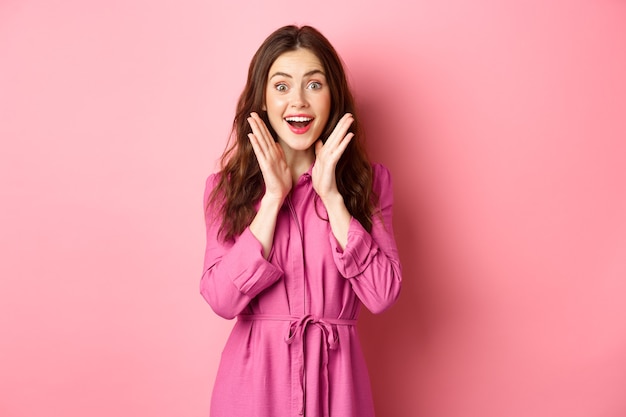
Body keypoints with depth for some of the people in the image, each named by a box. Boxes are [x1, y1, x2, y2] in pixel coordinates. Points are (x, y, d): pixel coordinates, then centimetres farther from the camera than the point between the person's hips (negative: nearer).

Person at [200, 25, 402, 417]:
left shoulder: (368, 180, -2)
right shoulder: (228, 185, -2)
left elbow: (383, 294, -11)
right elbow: (222, 299, -12)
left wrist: (331, 195, -16)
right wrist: (273, 196, -16)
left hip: (334, 377, 1)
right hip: (253, 376, 0)